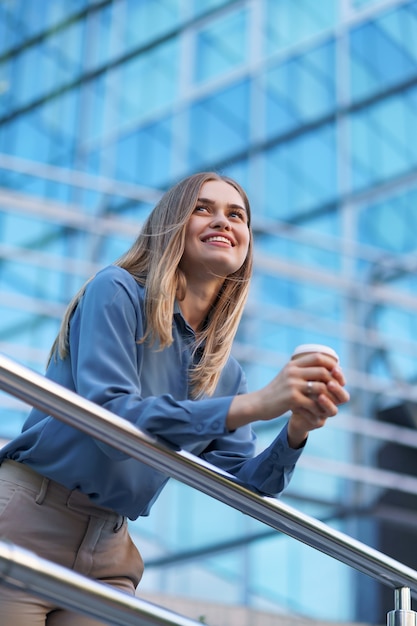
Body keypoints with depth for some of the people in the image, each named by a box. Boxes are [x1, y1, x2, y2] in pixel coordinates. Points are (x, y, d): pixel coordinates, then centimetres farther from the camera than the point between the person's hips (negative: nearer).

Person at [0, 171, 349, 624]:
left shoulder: (224, 372, 10)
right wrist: (253, 405, -26)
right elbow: (108, 414, -20)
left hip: (108, 554, 6)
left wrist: (295, 434, -13)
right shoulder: (118, 290, -7)